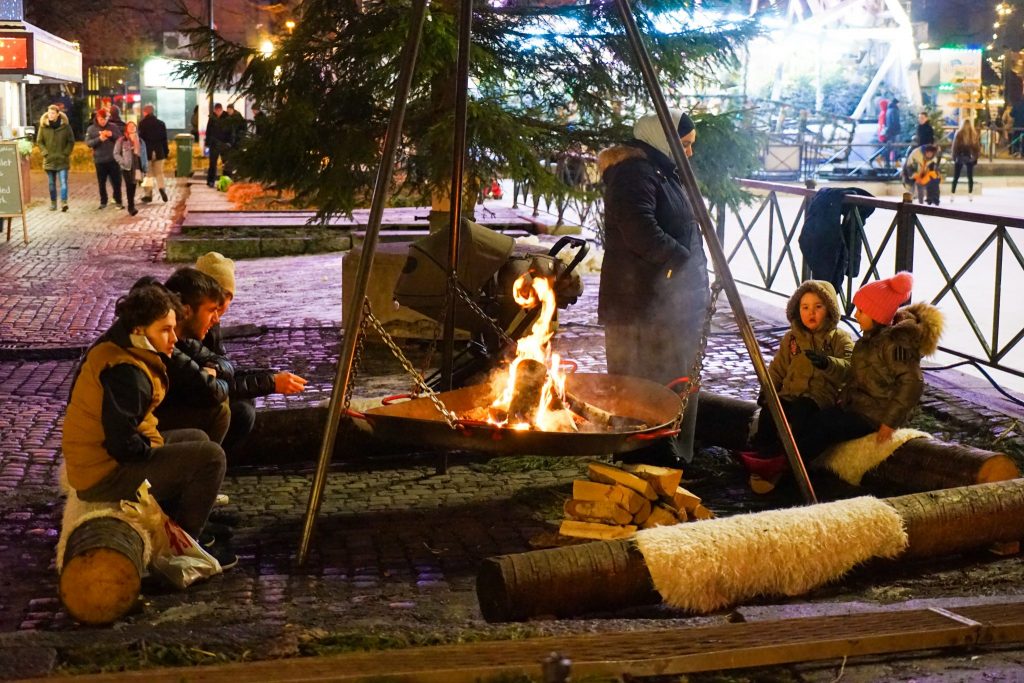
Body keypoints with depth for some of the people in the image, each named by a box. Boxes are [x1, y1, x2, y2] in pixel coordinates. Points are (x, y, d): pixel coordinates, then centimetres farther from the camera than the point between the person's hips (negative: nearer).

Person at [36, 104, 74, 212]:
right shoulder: (43, 126, 1)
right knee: (51, 183, 10)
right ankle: (53, 203, 18)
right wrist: (45, 153, -5)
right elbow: (39, 141, 6)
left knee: (63, 182, -12)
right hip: (49, 160, 2)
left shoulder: (65, 125, -3)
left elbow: (71, 141, 2)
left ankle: (64, 202, -19)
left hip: (62, 160, -2)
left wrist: (66, 153, -7)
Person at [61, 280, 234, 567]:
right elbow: (123, 445, -27)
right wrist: (157, 454, -10)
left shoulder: (114, 347, 7)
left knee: (197, 439, 22)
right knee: (211, 457, -18)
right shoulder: (125, 373, -25)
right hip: (105, 479, -11)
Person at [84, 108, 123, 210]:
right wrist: (99, 139, -23)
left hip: (113, 159, 0)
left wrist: (112, 135, -17)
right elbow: (88, 143, -7)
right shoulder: (91, 129, 1)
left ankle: (118, 201, 12)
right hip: (100, 160, 0)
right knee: (102, 183, 8)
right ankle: (103, 202, 18)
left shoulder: (113, 127, 3)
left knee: (116, 182, 2)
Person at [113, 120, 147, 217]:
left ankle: (131, 206, 18)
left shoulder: (140, 141, 11)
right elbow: (116, 153, 0)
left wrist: (144, 169, 11)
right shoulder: (121, 140, 0)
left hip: (137, 167, 3)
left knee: (133, 186, 6)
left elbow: (144, 155, 15)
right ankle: (131, 206, 1)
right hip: (127, 167, -3)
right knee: (129, 186, -4)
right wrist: (123, 162, -12)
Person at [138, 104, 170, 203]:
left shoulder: (142, 123, -9)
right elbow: (164, 139, 6)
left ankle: (148, 194, 6)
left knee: (147, 173, 6)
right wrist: (166, 152, 12)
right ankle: (162, 187, -13)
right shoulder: (161, 123, 3)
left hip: (146, 152, -3)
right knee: (159, 173, 12)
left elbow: (140, 138, -10)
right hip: (159, 152, 3)